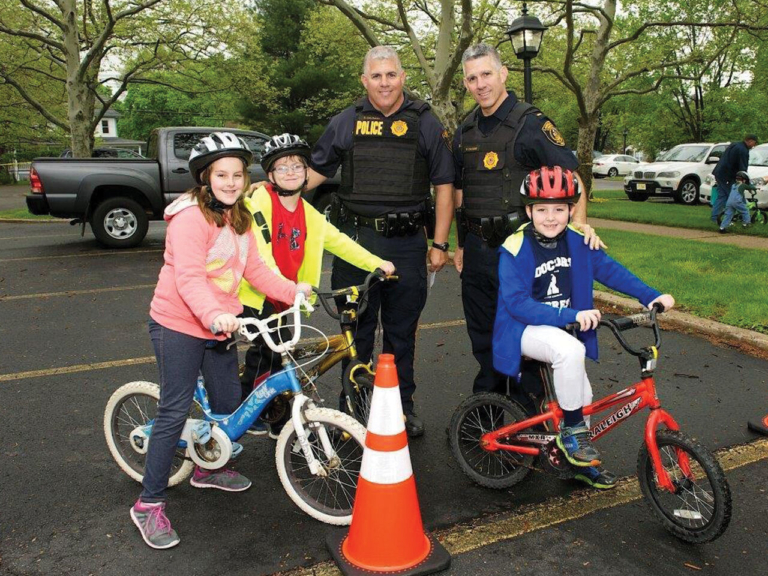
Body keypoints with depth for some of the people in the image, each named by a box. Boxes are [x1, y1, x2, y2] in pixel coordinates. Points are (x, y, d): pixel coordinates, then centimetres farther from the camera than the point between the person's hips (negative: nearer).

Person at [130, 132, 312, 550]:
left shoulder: (239, 219, 9)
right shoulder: (190, 217, -18)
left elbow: (255, 269, 9)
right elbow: (189, 277, -29)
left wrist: (292, 291, -1)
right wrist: (214, 314, -44)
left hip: (220, 326, 8)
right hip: (179, 326, -7)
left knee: (228, 405, 13)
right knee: (175, 412, -4)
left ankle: (207, 468, 40)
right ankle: (149, 504, 10)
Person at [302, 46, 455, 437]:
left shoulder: (425, 123, 5)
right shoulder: (345, 123, 8)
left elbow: (444, 186, 5)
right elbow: (317, 172, 14)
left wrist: (440, 244, 0)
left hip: (406, 243, 0)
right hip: (356, 240, 1)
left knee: (402, 331, 10)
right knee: (356, 329, 8)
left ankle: (402, 405, 25)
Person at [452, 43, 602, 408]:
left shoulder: (530, 123, -7)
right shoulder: (465, 133, 12)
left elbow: (570, 173, -10)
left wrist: (579, 222, -23)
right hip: (477, 249, 6)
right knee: (482, 333, 15)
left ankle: (529, 416, 16)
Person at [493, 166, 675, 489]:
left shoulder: (576, 241, -2)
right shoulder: (515, 249, -20)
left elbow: (609, 269, 3)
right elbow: (517, 303, -26)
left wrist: (650, 295, -9)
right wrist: (571, 315, -33)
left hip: (560, 330, 6)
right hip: (524, 330, -6)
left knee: (582, 398, 8)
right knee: (570, 350, -34)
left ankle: (583, 463, 32)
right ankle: (572, 432, -14)